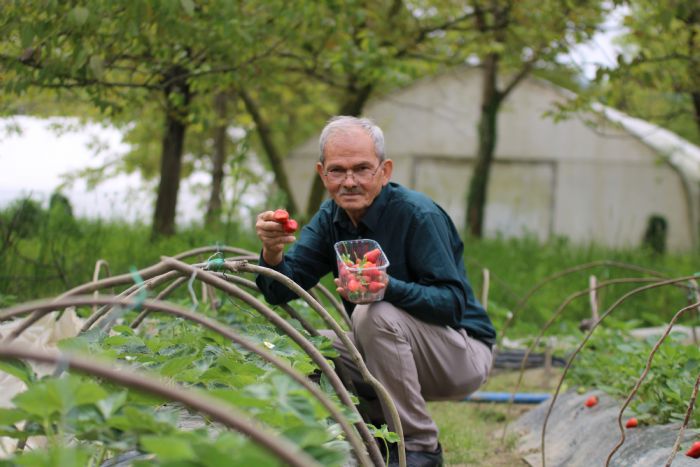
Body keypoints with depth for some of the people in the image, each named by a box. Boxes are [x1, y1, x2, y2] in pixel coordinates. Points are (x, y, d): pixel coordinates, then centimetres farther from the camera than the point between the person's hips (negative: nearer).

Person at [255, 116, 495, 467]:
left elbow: (452, 302, -29)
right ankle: (382, 429, 11)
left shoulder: (419, 215, -22)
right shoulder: (331, 217, 0)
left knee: (375, 314, -31)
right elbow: (281, 292, -8)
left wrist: (387, 287, -45)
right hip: (389, 349, 7)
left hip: (463, 353, -7)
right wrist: (272, 252, -30)